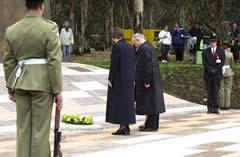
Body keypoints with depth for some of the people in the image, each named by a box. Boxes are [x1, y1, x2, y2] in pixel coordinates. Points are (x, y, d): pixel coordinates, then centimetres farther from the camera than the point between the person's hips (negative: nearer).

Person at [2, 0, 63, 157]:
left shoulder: (12, 30, 2)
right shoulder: (49, 28, -12)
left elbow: (8, 62, 6)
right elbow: (54, 62, -14)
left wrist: (11, 89, 14)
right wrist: (58, 91, -10)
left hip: (21, 83, 4)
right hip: (42, 83, -4)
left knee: (23, 128, 11)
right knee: (40, 129, 2)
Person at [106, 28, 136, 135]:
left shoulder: (116, 46, -13)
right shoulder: (130, 47, 8)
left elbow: (114, 64, -16)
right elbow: (133, 64, 11)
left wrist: (110, 78, -10)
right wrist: (132, 78, 16)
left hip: (118, 79, -7)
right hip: (129, 79, 7)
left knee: (118, 102, 0)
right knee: (128, 101, 12)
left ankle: (122, 126, -4)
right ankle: (127, 127, 15)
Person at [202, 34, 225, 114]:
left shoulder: (221, 51, 7)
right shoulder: (205, 52, 7)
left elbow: (222, 62, 0)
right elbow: (204, 62, 0)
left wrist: (216, 70, -11)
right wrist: (210, 70, -11)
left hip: (217, 74, -1)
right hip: (208, 74, 1)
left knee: (216, 91, -5)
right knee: (209, 91, 1)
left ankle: (216, 108, -5)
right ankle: (210, 108, 2)